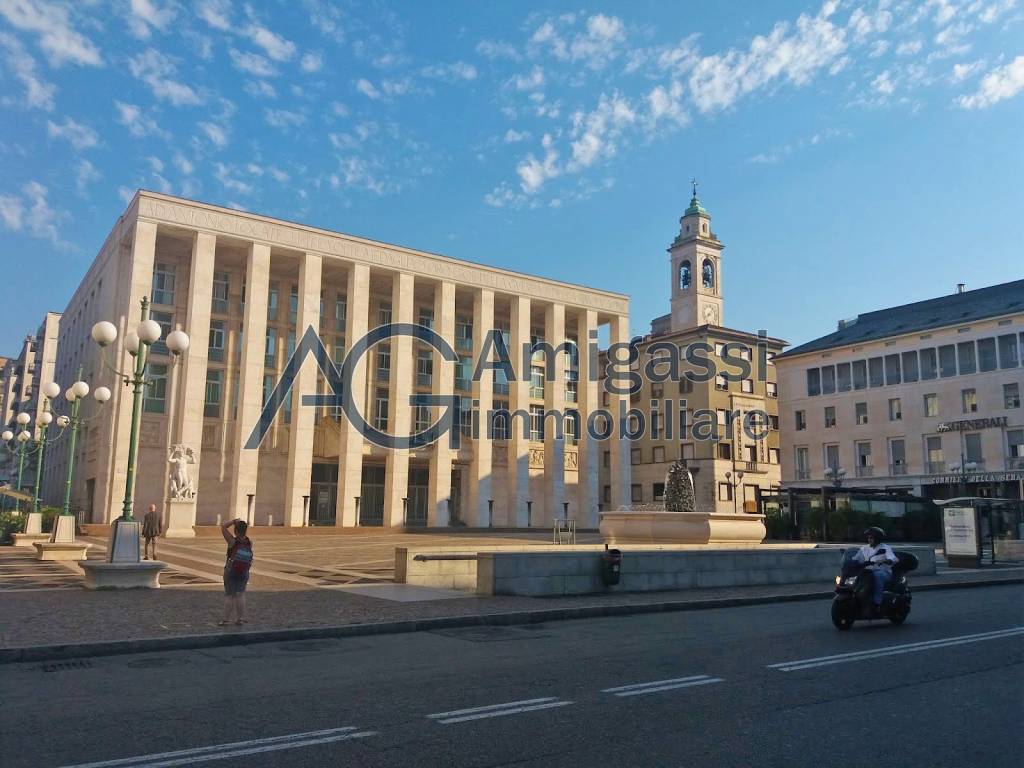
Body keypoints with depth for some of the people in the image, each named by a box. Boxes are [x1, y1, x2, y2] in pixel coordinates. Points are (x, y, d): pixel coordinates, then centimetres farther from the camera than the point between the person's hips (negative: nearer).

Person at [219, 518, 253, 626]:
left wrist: (235, 520, -10)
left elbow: (223, 527, -14)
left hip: (231, 572, -3)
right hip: (244, 573, 4)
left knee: (229, 595, 7)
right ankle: (240, 618, 17)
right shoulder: (249, 543, -7)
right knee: (240, 595, 15)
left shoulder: (233, 541, -19)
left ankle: (226, 619, 11)